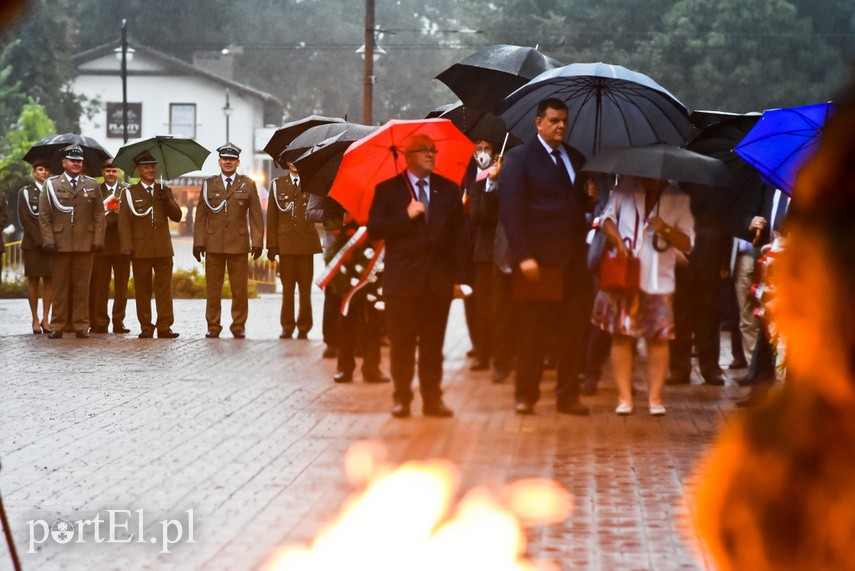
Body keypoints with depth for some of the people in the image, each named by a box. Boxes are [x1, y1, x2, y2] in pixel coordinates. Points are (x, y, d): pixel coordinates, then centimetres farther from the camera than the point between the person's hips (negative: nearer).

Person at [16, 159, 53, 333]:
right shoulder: (26, 192, 6)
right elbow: (24, 218, -2)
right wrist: (39, 239, -10)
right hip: (32, 243, -2)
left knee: (49, 280, -2)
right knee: (33, 280, -1)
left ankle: (45, 319, 0)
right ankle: (35, 320, 1)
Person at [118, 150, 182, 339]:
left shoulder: (165, 191, 15)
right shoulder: (130, 193, 7)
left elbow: (177, 217, 9)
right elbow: (124, 222, 2)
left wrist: (167, 201, -9)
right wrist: (127, 247, -7)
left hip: (163, 250, 2)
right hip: (141, 250, -2)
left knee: (164, 289, -4)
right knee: (143, 290, 0)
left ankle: (164, 327, -3)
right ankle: (146, 328, 5)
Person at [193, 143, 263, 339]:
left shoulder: (248, 185, 9)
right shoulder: (208, 184, 11)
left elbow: (256, 216, 6)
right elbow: (201, 216, 9)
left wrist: (257, 242, -2)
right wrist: (198, 242, 1)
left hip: (239, 244, -1)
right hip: (214, 244, 1)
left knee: (240, 288, -1)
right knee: (213, 288, 1)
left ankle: (239, 325, 7)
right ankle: (213, 326, 7)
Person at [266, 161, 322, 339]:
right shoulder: (277, 184, 12)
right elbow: (272, 217, 9)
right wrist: (272, 245, 3)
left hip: (306, 243, -1)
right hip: (285, 243, 1)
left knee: (305, 288, 1)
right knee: (287, 287, 2)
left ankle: (304, 328, 6)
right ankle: (287, 327, 8)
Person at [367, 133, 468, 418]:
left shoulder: (449, 190, 11)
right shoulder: (388, 189, 5)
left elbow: (459, 235, 8)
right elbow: (374, 229, -4)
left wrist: (459, 277, 1)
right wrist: (407, 216, -14)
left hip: (439, 280, 2)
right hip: (402, 278, -2)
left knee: (433, 343, 5)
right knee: (401, 342, 0)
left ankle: (432, 397, 10)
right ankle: (401, 397, 8)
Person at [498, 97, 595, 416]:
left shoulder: (576, 159, 17)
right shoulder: (519, 158, -1)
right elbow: (510, 210, -8)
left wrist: (591, 198, -2)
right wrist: (523, 256, -15)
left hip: (572, 261, 5)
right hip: (537, 260, -5)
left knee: (573, 332, 6)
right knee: (532, 333, 1)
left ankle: (568, 395, 15)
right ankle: (526, 396, 10)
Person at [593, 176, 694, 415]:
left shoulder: (678, 199, 1)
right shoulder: (626, 187, 3)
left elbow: (687, 243, 0)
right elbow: (608, 217, 4)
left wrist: (666, 229, -19)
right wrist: (617, 239, -15)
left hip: (659, 281, 0)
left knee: (658, 338, -3)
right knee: (621, 336, 0)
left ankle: (655, 398, 2)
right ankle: (624, 397, 5)